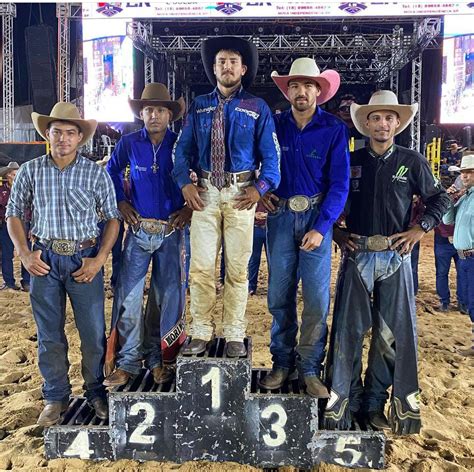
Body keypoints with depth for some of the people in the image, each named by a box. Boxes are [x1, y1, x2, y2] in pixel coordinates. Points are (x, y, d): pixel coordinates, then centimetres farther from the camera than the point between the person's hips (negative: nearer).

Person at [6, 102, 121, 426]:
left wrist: (100, 259, -8)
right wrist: (25, 254, -3)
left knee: (94, 332, 2)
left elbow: (113, 217, 2)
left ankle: (96, 391, 23)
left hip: (84, 260, -1)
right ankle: (56, 397, 25)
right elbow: (14, 214, 9)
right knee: (49, 333, 9)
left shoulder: (96, 173, -1)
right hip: (44, 261, 1)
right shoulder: (30, 171, 3)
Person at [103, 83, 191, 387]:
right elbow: (112, 172, 19)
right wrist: (121, 203, 8)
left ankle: (159, 358, 21)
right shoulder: (129, 143, 3)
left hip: (172, 231, 0)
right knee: (128, 296, -2)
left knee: (167, 297, 6)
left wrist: (190, 207, -2)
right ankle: (128, 362, 10)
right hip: (139, 230, 1)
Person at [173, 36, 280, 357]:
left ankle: (234, 336, 13)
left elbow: (270, 154, 3)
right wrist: (185, 183, -4)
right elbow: (183, 148, 12)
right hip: (205, 193, 2)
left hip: (240, 194, -2)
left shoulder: (257, 108, 6)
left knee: (238, 269, 3)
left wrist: (260, 187, -12)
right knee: (201, 267, 1)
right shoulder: (199, 107, 13)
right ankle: (201, 334, 11)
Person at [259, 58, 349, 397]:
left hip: (317, 217, -2)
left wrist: (321, 227, -15)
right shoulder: (274, 125, 5)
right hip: (280, 215, 2)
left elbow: (339, 184, -6)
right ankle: (282, 363, 20)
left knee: (317, 298, -2)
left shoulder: (334, 129, -3)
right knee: (279, 295, 6)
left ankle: (310, 369, 13)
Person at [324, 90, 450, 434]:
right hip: (356, 255, 0)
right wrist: (337, 232, 2)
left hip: (396, 256, 0)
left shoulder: (412, 161, 6)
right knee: (348, 329, -1)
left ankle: (375, 402, 19)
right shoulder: (351, 161, 7)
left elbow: (440, 199, 12)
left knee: (394, 331, 5)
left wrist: (419, 230, 0)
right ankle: (343, 402, 10)